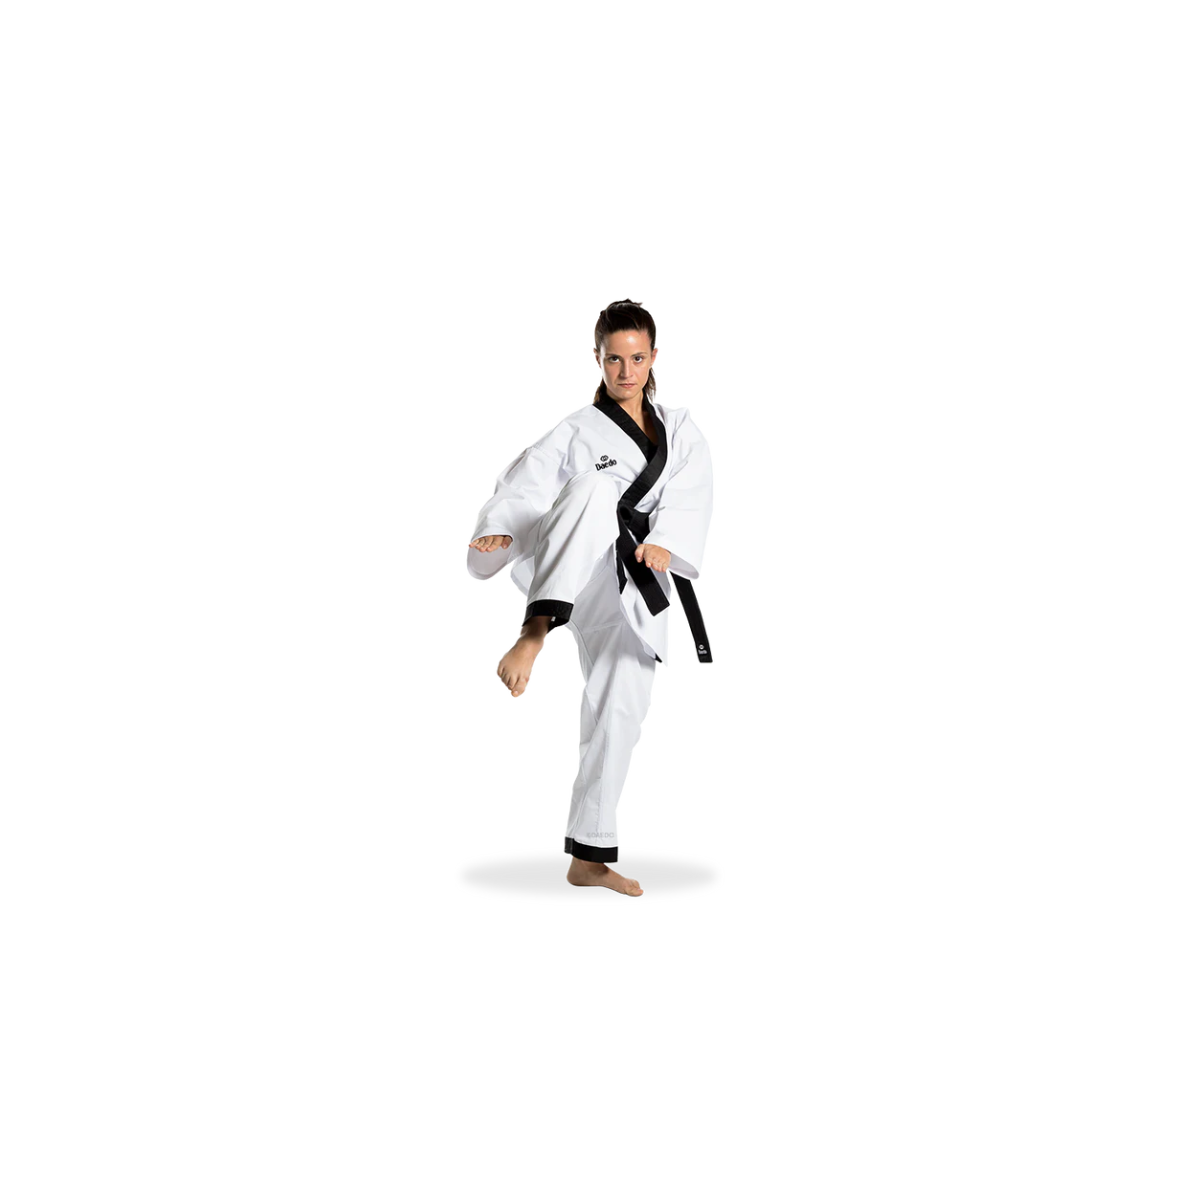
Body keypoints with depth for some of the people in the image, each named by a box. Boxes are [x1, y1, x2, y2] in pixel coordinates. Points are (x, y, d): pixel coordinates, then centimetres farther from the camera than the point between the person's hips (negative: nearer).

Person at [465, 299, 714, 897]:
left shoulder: (680, 431, 13)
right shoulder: (579, 431, 5)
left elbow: (689, 497, -4)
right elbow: (524, 484, -8)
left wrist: (663, 542, -25)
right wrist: (499, 533, -29)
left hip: (626, 591, 4)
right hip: (567, 572, -4)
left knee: (619, 714, 1)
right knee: (599, 488, -34)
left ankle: (588, 858, 14)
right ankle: (534, 633, -49)